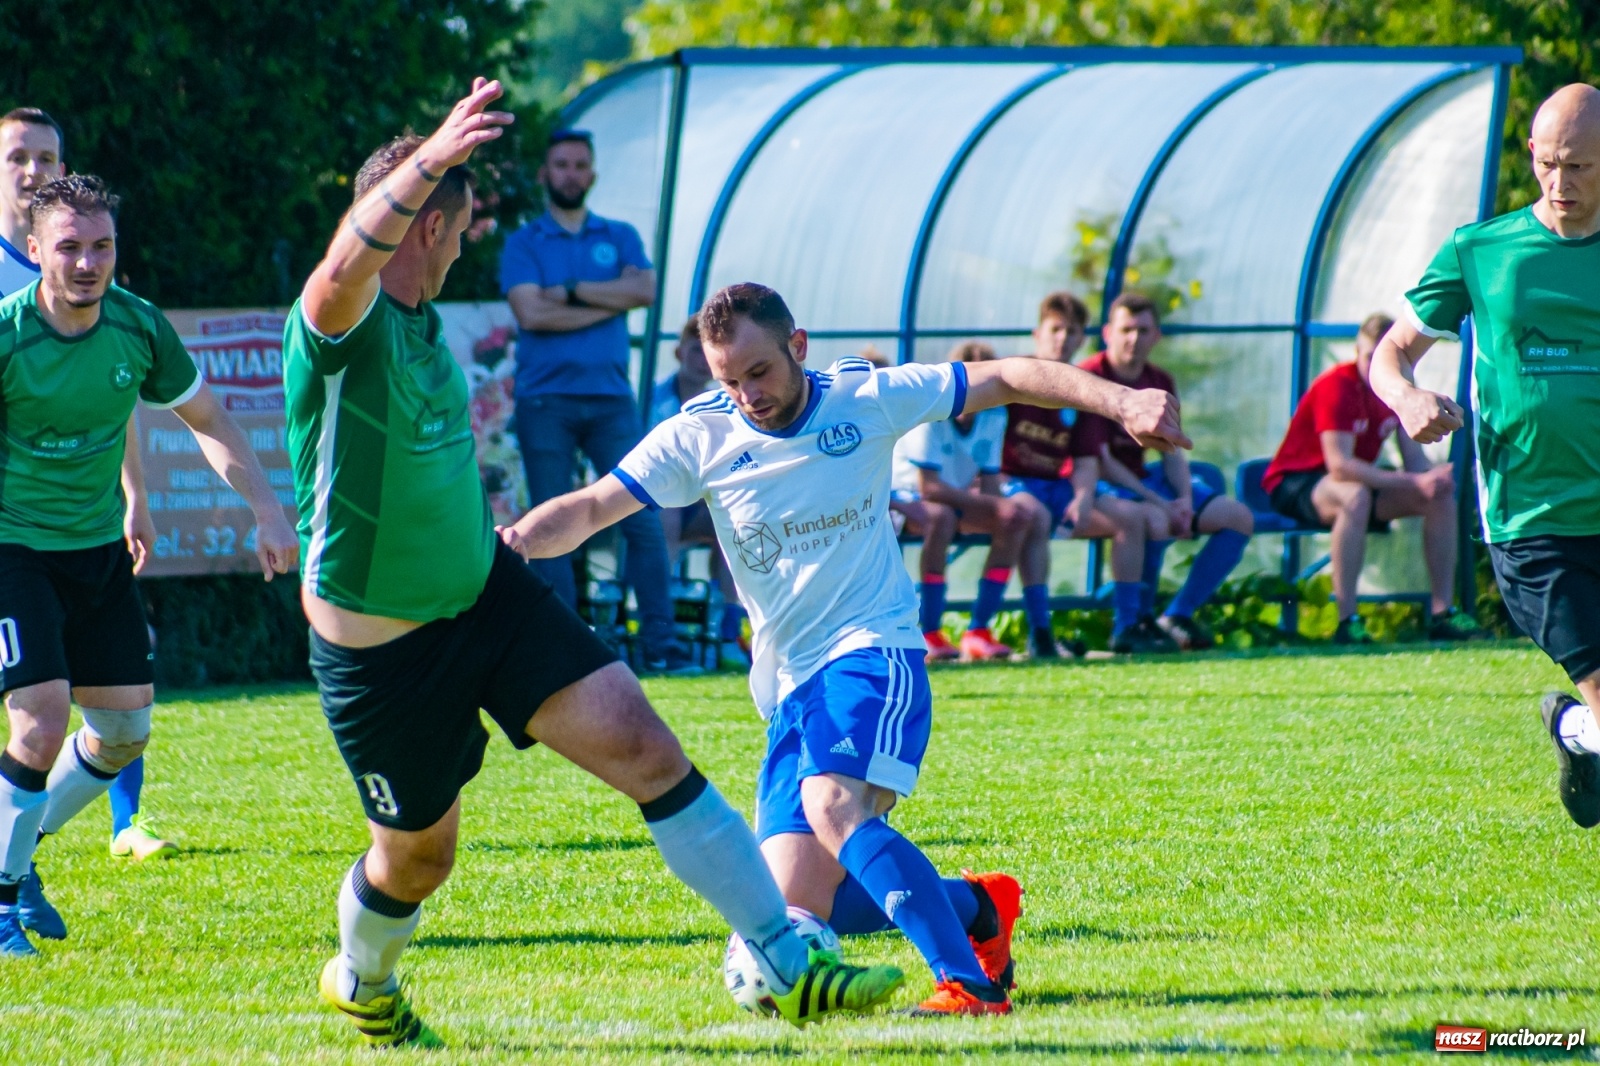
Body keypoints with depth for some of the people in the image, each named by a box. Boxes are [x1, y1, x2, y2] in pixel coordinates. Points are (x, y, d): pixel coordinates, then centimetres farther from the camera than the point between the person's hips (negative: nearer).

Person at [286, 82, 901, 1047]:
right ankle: (361, 985, 46)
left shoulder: (421, 323, 5)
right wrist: (431, 162, -65)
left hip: (487, 592, 7)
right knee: (417, 855, 11)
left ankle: (785, 963, -5)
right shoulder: (339, 326, -24)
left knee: (644, 750, -7)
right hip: (379, 647, -7)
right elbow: (344, 270, -50)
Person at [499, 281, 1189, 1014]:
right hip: (788, 683, 4)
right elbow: (590, 509, -8)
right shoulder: (698, 438, -1)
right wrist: (520, 539, -30)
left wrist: (1121, 401, -10)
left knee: (833, 805, -33)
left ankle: (969, 982, -33)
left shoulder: (867, 399, -3)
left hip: (872, 651, -4)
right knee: (800, 904, -8)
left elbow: (1008, 380, 1)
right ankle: (978, 904, 14)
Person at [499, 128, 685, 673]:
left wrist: (571, 291, -8)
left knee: (643, 520, -6)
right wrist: (610, 301, -6)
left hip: (610, 398, 2)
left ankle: (660, 643, -4)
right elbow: (531, 313, -10)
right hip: (546, 401, -2)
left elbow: (645, 290, -4)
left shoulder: (620, 237, 15)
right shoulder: (524, 243, 7)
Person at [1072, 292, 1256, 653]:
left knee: (1239, 518, -1)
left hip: (1142, 480, 8)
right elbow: (1098, 461, -19)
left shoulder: (1160, 383, 9)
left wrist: (1185, 499, -13)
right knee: (1155, 521, -39)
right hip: (1101, 486, -8)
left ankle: (1177, 616, 1)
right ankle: (1129, 626, -26)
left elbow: (1172, 453, 9)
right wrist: (1157, 502, -24)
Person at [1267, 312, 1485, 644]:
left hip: (1362, 478, 8)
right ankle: (1347, 621, -40)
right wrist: (1412, 481, -37)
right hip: (1293, 484, -8)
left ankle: (1442, 613, -7)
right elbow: (1339, 465, -32)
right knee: (1355, 497, -41)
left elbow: (1415, 460, 0)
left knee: (1441, 497, -9)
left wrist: (1432, 477, -26)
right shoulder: (1337, 386, -23)